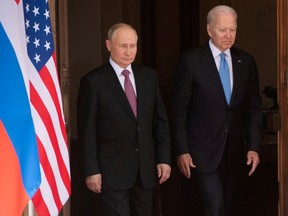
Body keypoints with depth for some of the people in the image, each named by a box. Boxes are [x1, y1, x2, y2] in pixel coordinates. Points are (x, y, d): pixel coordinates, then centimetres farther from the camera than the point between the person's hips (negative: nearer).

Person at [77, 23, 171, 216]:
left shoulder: (149, 76, 7)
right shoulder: (93, 81, -7)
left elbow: (161, 120, 9)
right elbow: (87, 131, -6)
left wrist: (164, 158, 4)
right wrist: (92, 171, -9)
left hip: (146, 168, 5)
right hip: (113, 170, -4)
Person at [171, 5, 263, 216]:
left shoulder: (246, 61, 5)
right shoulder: (191, 61, -7)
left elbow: (253, 108, 8)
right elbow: (179, 110, -5)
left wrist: (253, 147, 1)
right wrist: (182, 151, -8)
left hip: (234, 150, 4)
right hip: (203, 150, -4)